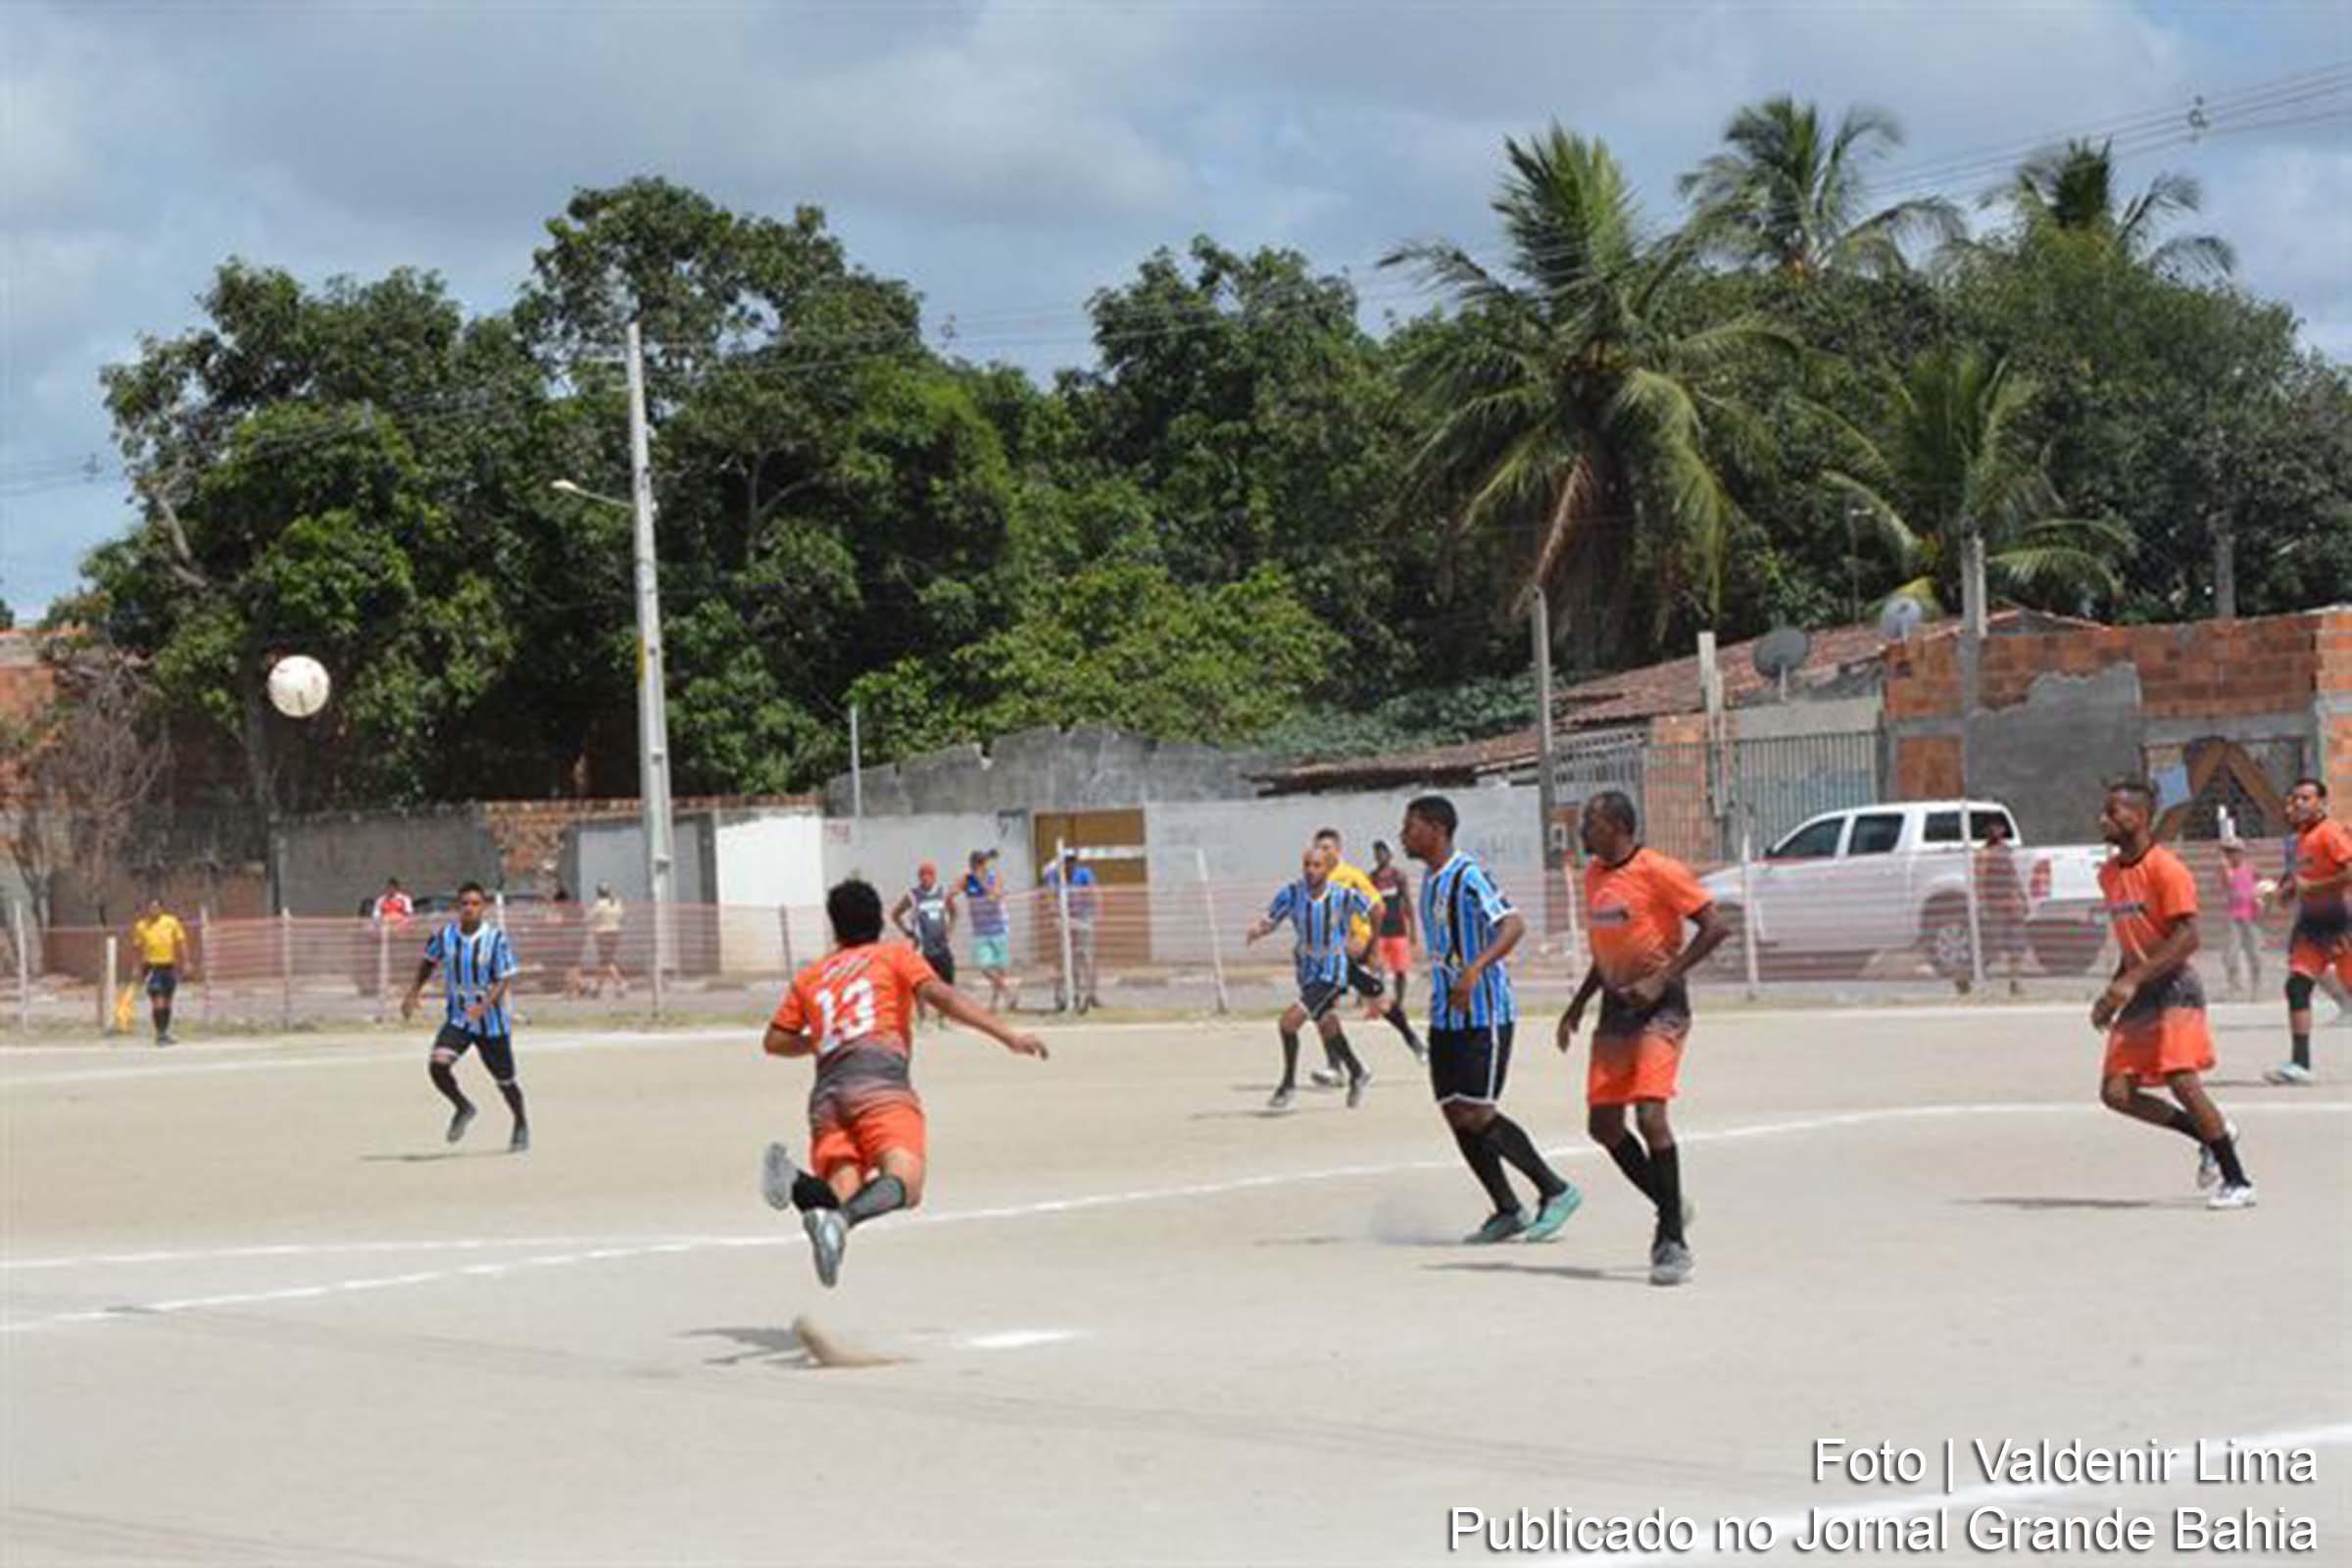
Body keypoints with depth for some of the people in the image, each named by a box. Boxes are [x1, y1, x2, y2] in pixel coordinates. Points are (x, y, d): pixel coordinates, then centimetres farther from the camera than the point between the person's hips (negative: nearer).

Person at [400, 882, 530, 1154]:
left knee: (505, 1080, 10)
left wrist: (484, 1006, -30)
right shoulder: (444, 937, -5)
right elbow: (428, 961, 16)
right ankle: (463, 1109, 9)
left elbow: (504, 979, -14)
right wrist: (413, 993, 12)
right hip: (458, 1019, 2)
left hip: (492, 1022, -2)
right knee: (438, 1066, -20)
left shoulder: (496, 938, -14)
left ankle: (521, 1125, 39)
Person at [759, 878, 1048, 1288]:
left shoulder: (810, 977, 31)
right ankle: (840, 1220, -53)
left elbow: (774, 1041, 31)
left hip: (827, 1093, 4)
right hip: (881, 1083, -4)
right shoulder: (896, 957, 20)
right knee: (903, 1183, -22)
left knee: (843, 1194, -10)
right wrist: (1008, 1036, -3)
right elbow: (941, 996, 3)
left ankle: (797, 1182, -42)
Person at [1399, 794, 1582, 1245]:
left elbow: (1514, 925, -26)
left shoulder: (1468, 877, -15)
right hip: (1446, 1016, 9)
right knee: (1455, 1115, 4)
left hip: (1485, 1014, -9)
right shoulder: (1430, 880, 14)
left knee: (1477, 1115, -11)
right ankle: (1508, 1211, 11)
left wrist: (1475, 969, -36)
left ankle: (1556, 1191, 2)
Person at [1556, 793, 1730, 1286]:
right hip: (1616, 1006, 8)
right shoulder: (1594, 874, 12)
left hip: (1659, 1006, -8)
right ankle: (1670, 1208, 24)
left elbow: (1716, 927, -16)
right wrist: (1579, 1004, 18)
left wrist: (1661, 980, -21)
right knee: (1602, 1125, 5)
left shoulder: (1659, 871, -13)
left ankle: (1674, 1241, -13)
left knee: (1649, 1115, -20)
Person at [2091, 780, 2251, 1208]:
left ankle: (2237, 1182, -8)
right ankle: (2212, 1137, 17)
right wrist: (2113, 994, 16)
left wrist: (2132, 981, -27)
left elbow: (2187, 937, -21)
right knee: (2115, 1093, -1)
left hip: (2173, 988, -8)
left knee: (2182, 1082, -18)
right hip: (2136, 994, 8)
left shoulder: (2166, 869, -13)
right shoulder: (2109, 874, 13)